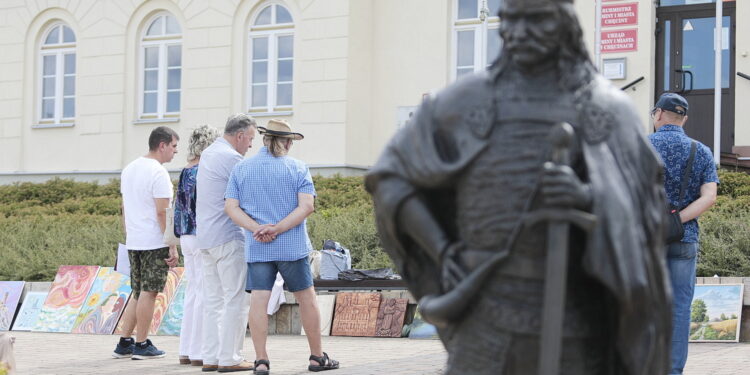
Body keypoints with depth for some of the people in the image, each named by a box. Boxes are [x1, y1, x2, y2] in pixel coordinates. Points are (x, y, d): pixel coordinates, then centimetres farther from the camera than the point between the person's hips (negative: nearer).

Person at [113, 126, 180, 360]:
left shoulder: (129, 169, 14)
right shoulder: (158, 172, -13)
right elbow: (162, 212, -18)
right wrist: (173, 247, -16)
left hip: (133, 242, 8)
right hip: (154, 242, -8)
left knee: (137, 292, 14)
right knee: (148, 292, -3)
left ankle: (124, 343, 14)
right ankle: (142, 345, 1)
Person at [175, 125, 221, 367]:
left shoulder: (185, 172, 12)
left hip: (186, 237, 9)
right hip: (203, 238, -9)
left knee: (192, 292, 13)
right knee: (204, 294, -4)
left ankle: (186, 351, 16)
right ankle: (198, 352, -3)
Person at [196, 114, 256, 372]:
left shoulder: (208, 154, 17)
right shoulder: (231, 158, -13)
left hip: (206, 237, 9)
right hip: (228, 237, -9)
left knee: (213, 300, 10)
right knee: (235, 299, -5)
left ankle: (210, 357, 10)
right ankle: (229, 358, -4)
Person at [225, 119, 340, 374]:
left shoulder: (241, 169, 8)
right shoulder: (297, 168, 0)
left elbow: (231, 207, -2)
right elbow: (307, 206, -12)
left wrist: (257, 228, -12)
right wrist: (278, 229, -14)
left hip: (257, 248, 2)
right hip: (292, 246, -2)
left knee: (259, 300, 0)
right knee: (306, 298, 10)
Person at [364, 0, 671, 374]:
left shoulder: (611, 108, 3)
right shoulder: (467, 99, 3)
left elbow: (640, 215, 0)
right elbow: (390, 178, 10)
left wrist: (587, 197, -23)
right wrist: (442, 254, -4)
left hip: (574, 319, 1)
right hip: (490, 316, 0)